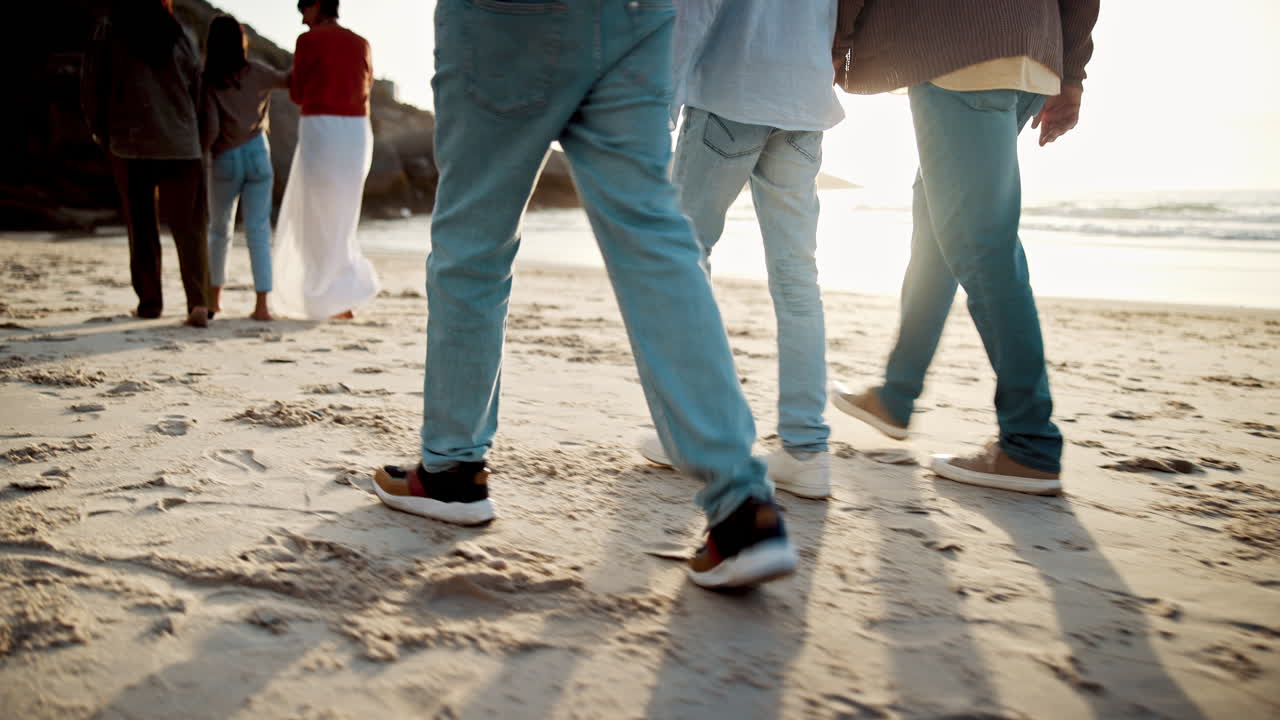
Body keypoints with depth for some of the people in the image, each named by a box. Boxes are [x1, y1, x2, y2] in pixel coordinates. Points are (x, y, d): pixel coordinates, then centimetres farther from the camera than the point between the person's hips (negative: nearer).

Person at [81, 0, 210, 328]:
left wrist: (102, 132, 15)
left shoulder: (109, 29, 0)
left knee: (141, 228, 11)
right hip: (181, 145, 1)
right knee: (188, 227, 2)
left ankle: (149, 301, 14)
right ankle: (199, 302, -12)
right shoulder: (180, 34, 3)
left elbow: (91, 85, 1)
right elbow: (196, 89, 6)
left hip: (130, 144, 0)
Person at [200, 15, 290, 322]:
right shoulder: (255, 72, -1)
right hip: (258, 154, 1)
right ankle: (262, 304, -10)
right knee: (258, 230, -1)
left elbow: (210, 128, -15)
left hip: (225, 160, -1)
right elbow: (287, 80, 15)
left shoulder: (207, 81, -8)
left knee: (219, 230, 17)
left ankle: (214, 297, 27)